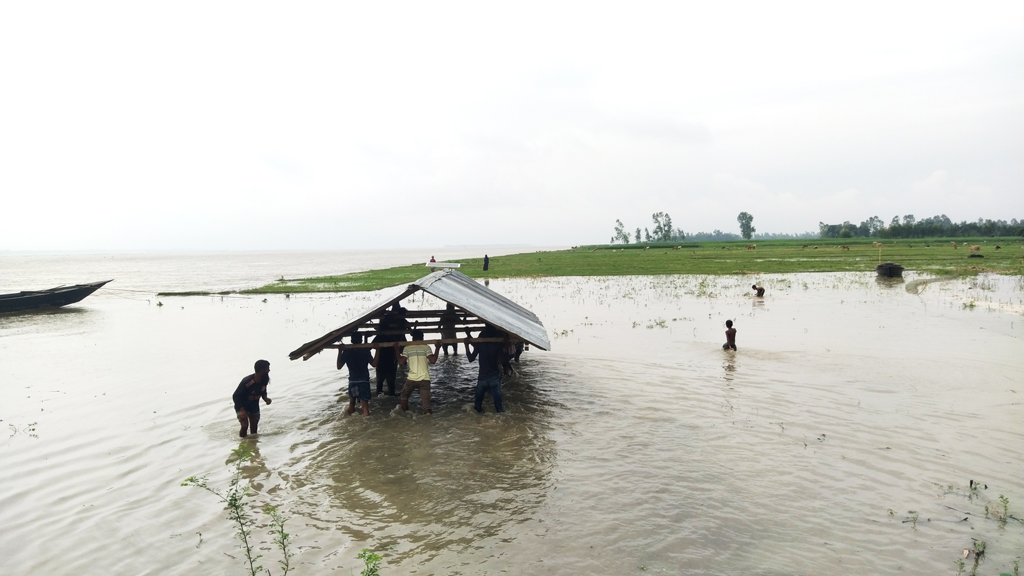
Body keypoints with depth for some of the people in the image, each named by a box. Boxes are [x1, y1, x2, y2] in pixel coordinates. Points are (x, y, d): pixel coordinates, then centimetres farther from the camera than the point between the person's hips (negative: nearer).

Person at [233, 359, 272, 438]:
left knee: (254, 429, 8)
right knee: (245, 426, -18)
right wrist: (242, 410, -36)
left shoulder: (264, 380, -15)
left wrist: (265, 398, -17)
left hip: (254, 406, 5)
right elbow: (235, 396, -26)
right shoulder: (247, 382, -33)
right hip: (242, 406, -5)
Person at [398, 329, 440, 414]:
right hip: (424, 379, -1)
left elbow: (401, 362, 1)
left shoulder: (407, 348, 6)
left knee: (404, 396, 25)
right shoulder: (426, 347, 4)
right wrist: (437, 348, 6)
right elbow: (433, 361, -5)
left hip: (411, 379, 1)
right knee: (425, 401, -3)